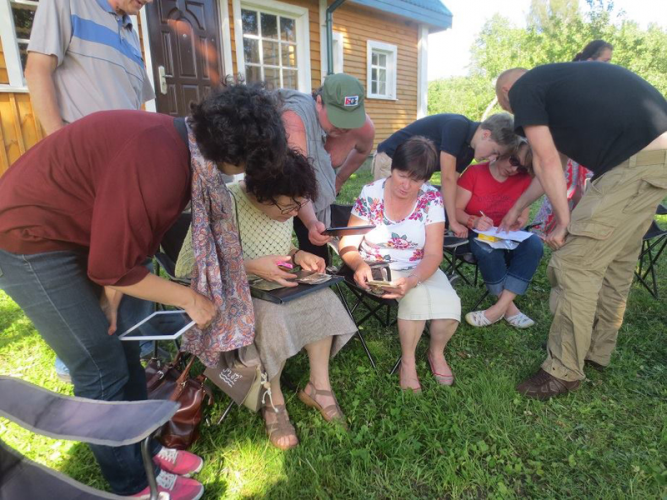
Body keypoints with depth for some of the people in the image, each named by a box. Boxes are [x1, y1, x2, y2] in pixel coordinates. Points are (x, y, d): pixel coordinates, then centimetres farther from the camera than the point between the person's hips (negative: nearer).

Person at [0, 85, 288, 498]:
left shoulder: (181, 144, -2)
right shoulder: (160, 163, -32)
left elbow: (126, 234, 5)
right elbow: (112, 266, -24)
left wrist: (112, 294, -2)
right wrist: (190, 299, -14)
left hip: (75, 234, 9)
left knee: (124, 348, 13)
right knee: (103, 371, -1)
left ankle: (143, 449, 32)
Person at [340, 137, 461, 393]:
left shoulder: (432, 199, -9)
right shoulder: (371, 194, -11)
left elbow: (433, 254, -13)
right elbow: (348, 245, -10)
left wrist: (412, 279, -34)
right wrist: (359, 265, -33)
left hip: (420, 270, 2)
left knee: (449, 302, -24)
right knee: (418, 295, -30)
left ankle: (437, 352, 9)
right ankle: (408, 360, -5)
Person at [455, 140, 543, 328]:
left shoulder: (523, 179, 3)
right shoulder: (474, 172, -7)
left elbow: (523, 217, 5)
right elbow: (455, 210, -11)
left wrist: (515, 223, -19)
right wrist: (473, 221, -31)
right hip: (475, 235, -3)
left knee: (533, 243, -28)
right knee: (488, 248, -38)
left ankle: (500, 307, -28)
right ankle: (509, 306, -19)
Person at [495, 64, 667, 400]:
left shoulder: (523, 90, 1)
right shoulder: (556, 82, 27)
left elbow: (547, 163, -6)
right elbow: (554, 163, 31)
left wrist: (565, 221, 1)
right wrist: (517, 208, 40)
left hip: (635, 162, -10)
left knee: (574, 264, -5)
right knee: (616, 259, 18)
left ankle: (564, 372, 8)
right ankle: (598, 351, 33)